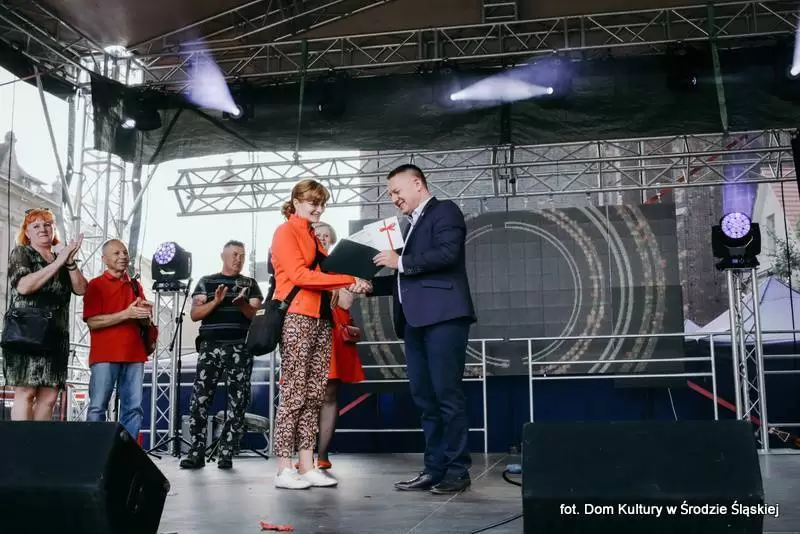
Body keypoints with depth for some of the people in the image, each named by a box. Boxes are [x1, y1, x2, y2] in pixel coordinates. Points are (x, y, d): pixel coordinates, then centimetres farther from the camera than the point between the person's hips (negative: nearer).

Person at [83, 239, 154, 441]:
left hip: (134, 355, 5)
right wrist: (126, 314, -14)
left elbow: (146, 323, 21)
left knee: (133, 408, 0)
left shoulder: (135, 286, 19)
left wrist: (145, 314, -3)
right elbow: (92, 322, -8)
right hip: (105, 356, -4)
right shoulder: (95, 285, 4)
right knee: (97, 408, -5)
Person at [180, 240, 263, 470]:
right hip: (210, 347, 0)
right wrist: (216, 301, -13)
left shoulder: (250, 284, 14)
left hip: (240, 349, 0)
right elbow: (195, 314, 3)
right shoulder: (206, 282, 13)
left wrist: (242, 304, -20)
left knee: (237, 402, -4)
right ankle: (196, 453, -2)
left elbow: (255, 315, 1)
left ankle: (226, 454, 1)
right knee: (199, 400, -7)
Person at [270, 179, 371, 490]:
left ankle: (307, 467, 7)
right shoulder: (286, 232, -1)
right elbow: (299, 275, -13)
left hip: (321, 319, 8)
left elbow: (319, 275, 16)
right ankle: (284, 470, -3)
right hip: (296, 318, -8)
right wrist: (348, 280, -16)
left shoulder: (313, 237, 23)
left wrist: (350, 286, -2)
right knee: (294, 394, -8)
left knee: (314, 396, 4)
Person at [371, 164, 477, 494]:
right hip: (416, 321, 9)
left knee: (447, 395, -7)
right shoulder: (414, 225, 26)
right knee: (425, 398, 6)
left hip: (443, 317, -9)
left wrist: (401, 262, -9)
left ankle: (457, 470, -1)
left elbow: (448, 253, -16)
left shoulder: (444, 210, 2)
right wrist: (371, 284, 13)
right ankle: (435, 469, 10)